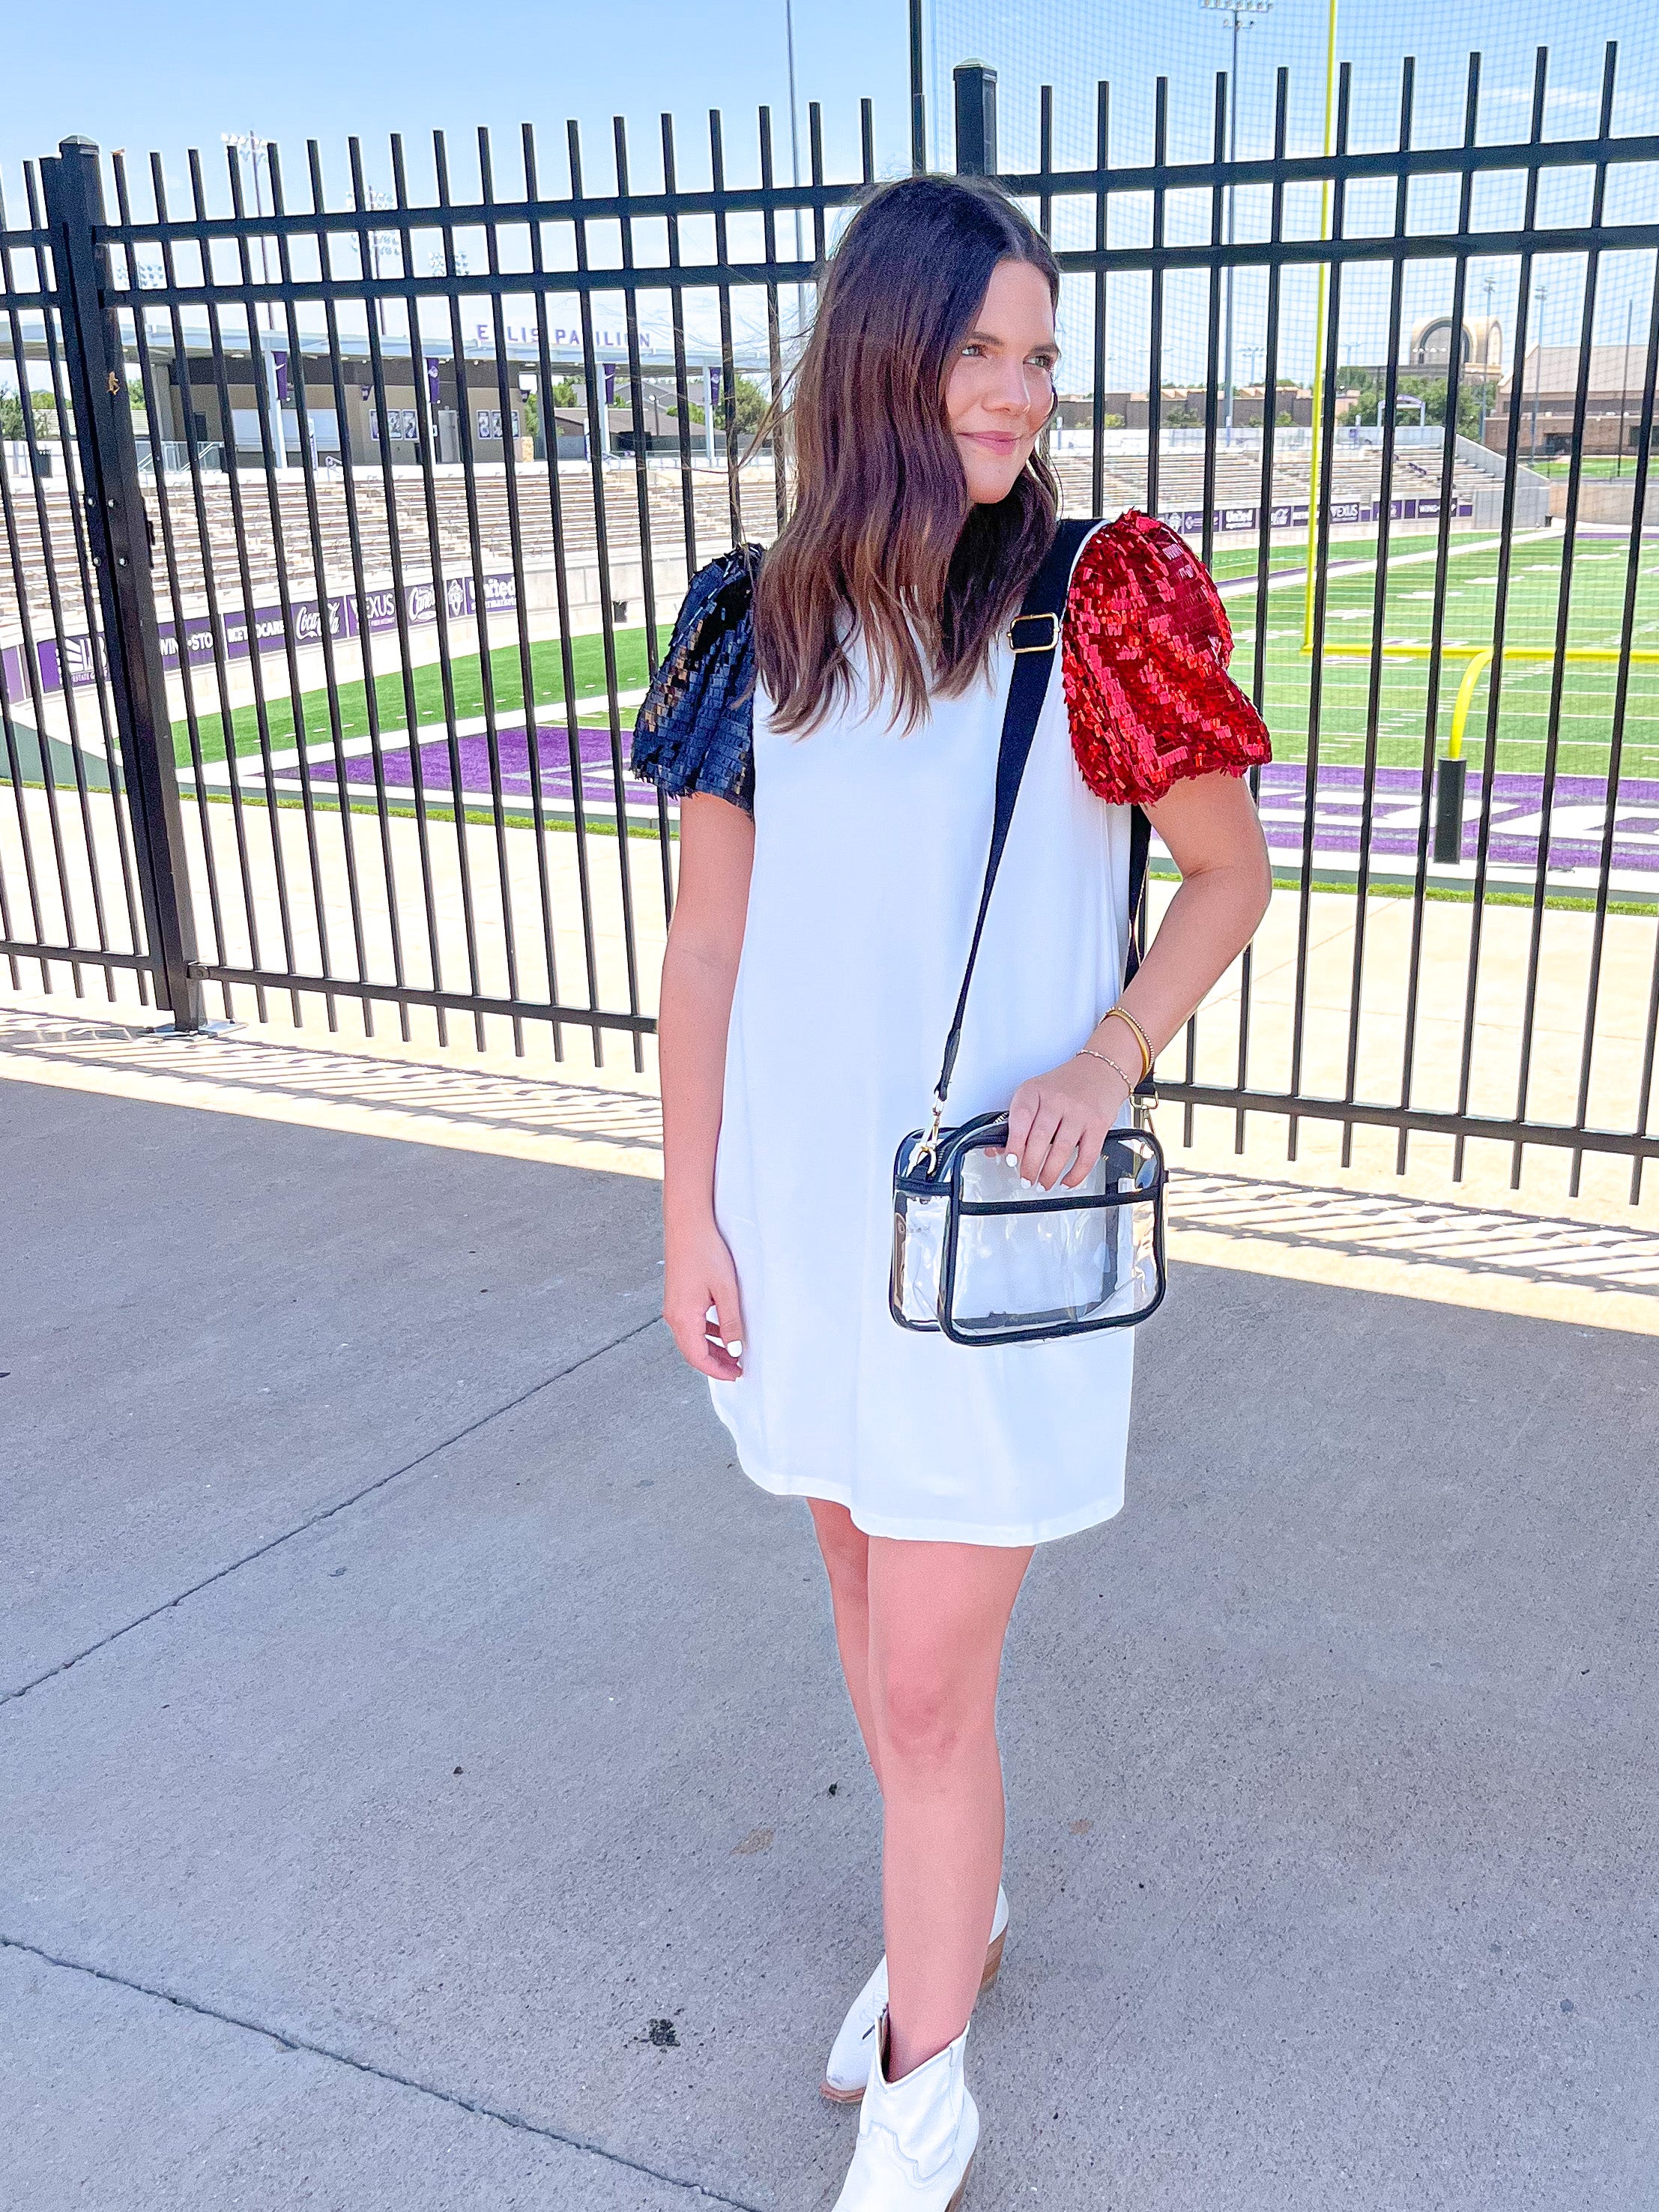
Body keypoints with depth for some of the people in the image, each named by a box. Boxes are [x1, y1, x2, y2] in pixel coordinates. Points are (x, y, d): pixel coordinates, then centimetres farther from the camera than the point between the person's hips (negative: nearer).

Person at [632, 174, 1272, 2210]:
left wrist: (1110, 1056, -15)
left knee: (928, 1682, 2)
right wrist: (690, 1215, 2)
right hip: (802, 1203, 4)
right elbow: (707, 940, 3)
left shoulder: (1100, 609, -9)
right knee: (869, 1588, 21)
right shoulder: (762, 629, -1)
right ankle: (958, 1914, 48)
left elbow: (1228, 876, 1)